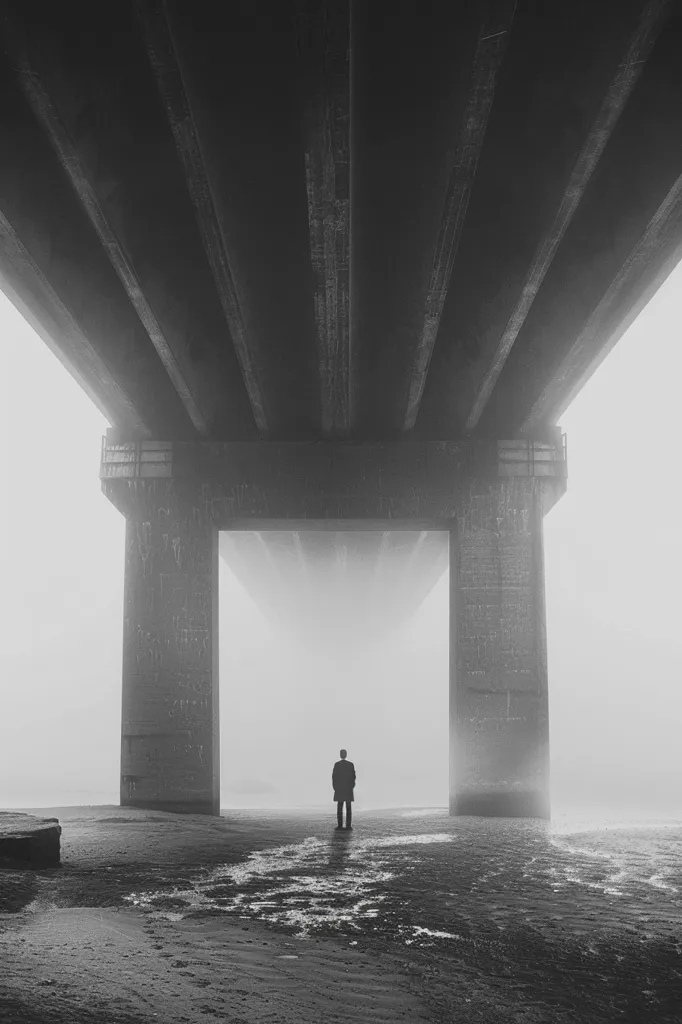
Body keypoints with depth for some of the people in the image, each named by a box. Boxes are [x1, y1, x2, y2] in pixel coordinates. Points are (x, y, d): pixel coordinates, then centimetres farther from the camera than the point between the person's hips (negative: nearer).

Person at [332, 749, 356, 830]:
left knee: (339, 807, 2)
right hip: (348, 788, 0)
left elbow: (334, 776, -4)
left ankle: (340, 825, -4)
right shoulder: (351, 764, -2)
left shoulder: (337, 764, -3)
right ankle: (348, 825, -5)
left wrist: (334, 787, 4)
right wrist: (352, 786, 6)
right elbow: (353, 776, -3)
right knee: (348, 807, 2)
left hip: (339, 788, 0)